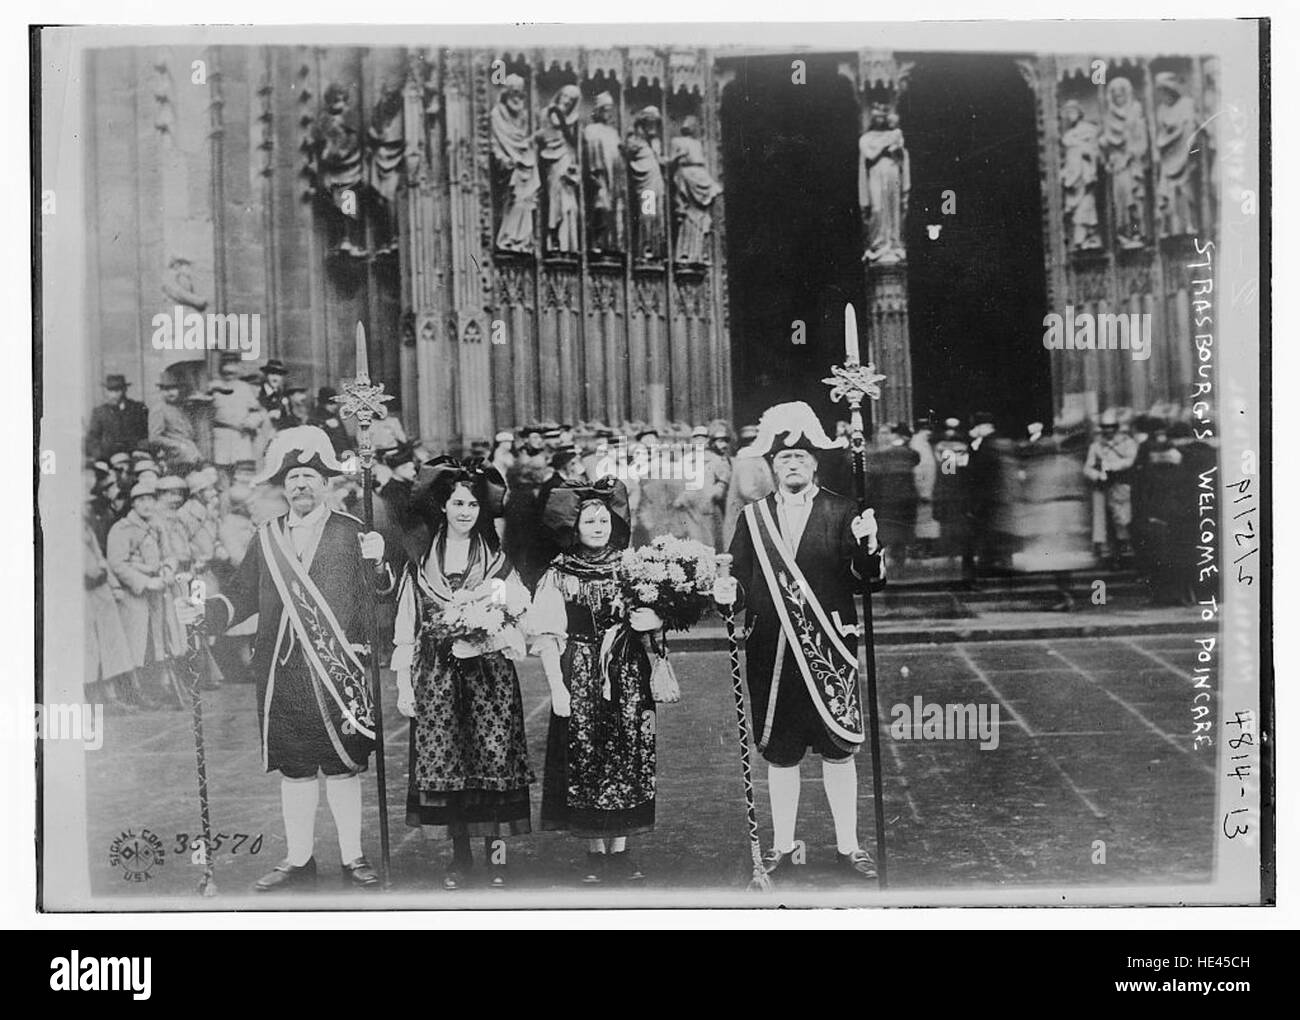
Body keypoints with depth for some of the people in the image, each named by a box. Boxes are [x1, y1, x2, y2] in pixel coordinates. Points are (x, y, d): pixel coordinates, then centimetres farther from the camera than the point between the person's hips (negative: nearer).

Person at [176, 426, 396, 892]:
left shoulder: (350, 533, 1)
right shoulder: (267, 538, 11)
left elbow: (379, 592, -7)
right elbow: (244, 595, 15)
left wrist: (376, 563, -27)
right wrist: (204, 611, -2)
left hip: (338, 672, -3)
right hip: (282, 674, 3)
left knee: (343, 767, 4)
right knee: (294, 770, 9)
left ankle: (353, 859, 17)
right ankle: (299, 860, 22)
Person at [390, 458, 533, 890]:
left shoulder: (497, 563, 7)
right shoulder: (420, 566, 8)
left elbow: (520, 623, 4)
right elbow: (406, 631, 8)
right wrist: (403, 685, 4)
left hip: (490, 673, -1)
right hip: (437, 675, 1)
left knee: (493, 758, -6)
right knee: (443, 764, -1)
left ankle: (496, 853, 6)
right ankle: (460, 854, 12)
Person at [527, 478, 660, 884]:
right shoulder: (559, 576, 0)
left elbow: (655, 618, 12)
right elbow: (546, 636, -3)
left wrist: (651, 619, -12)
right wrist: (557, 688, -10)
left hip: (627, 676, 2)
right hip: (579, 676, -2)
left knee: (626, 757, 1)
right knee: (584, 758, -1)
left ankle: (619, 850, 11)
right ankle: (595, 853, 11)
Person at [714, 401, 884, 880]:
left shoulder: (842, 513, 2)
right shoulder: (753, 518, 9)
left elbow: (866, 579, -4)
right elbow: (739, 579, 10)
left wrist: (868, 547, -24)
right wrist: (727, 589, -12)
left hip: (828, 651, -2)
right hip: (771, 652, 2)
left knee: (838, 749, 4)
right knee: (780, 753, 9)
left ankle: (848, 846, 17)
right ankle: (782, 846, 22)